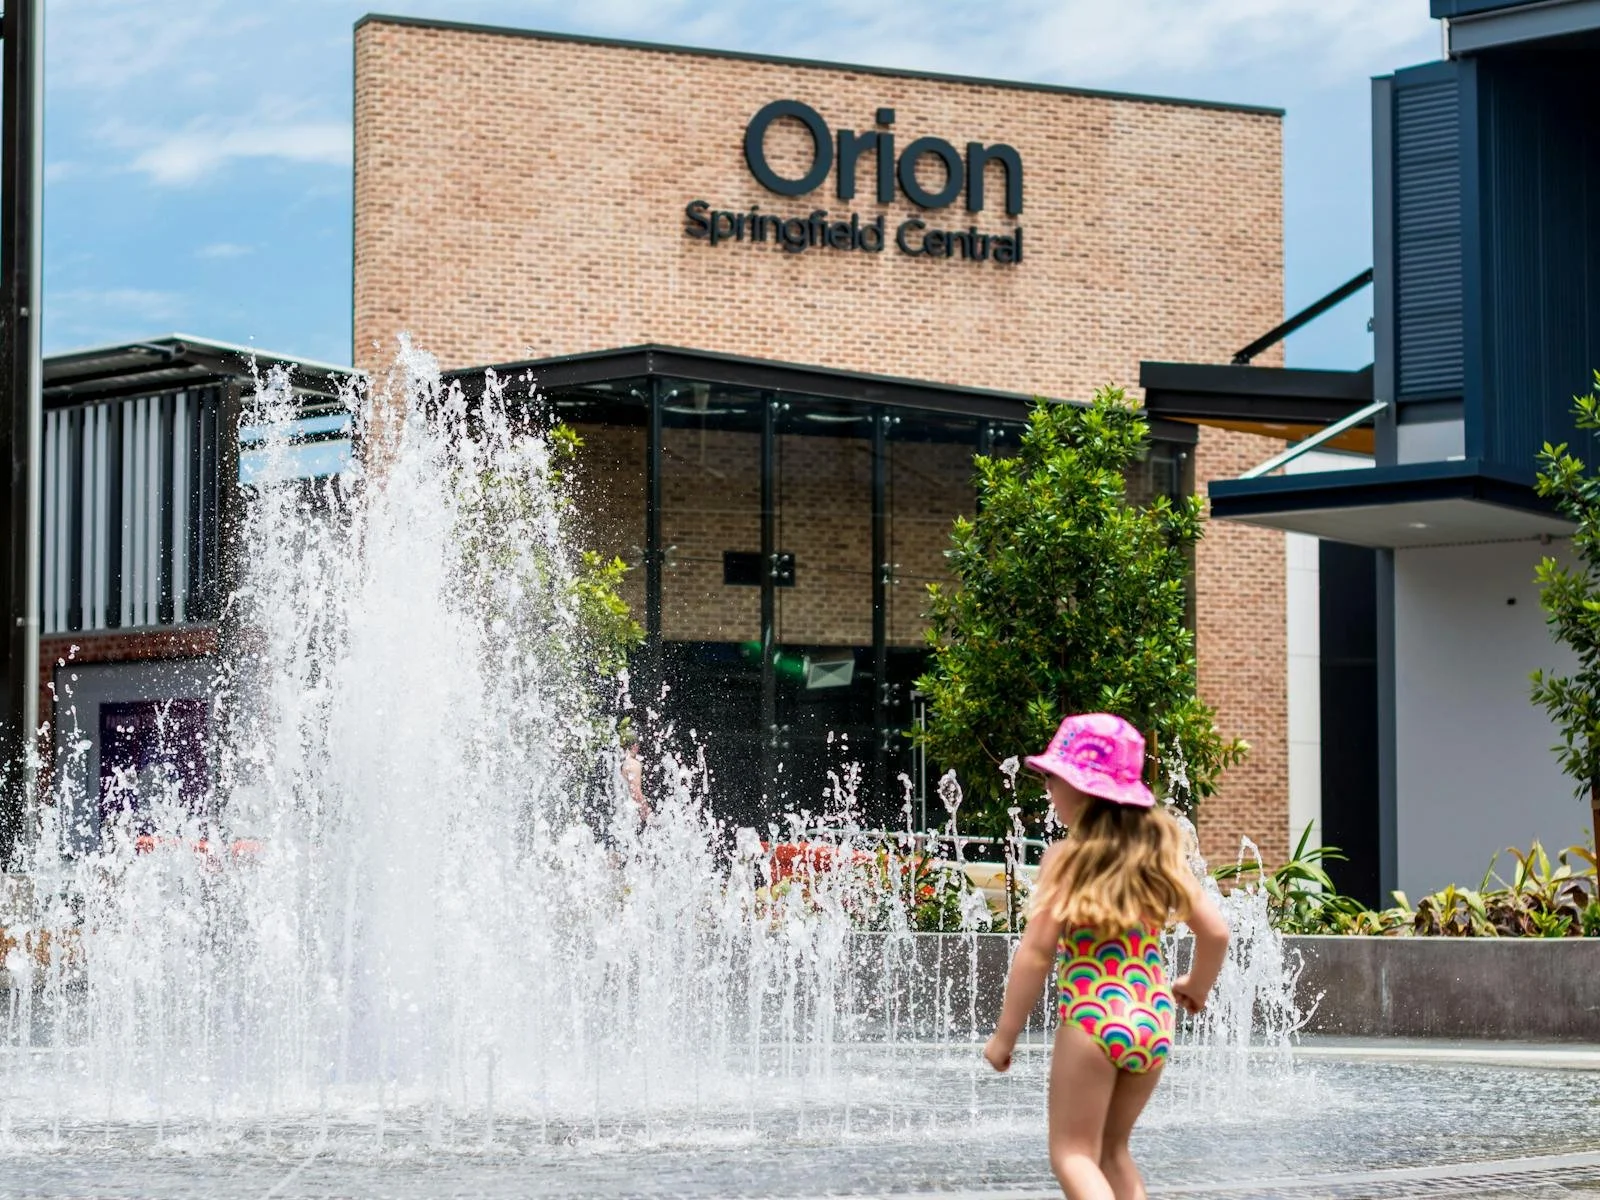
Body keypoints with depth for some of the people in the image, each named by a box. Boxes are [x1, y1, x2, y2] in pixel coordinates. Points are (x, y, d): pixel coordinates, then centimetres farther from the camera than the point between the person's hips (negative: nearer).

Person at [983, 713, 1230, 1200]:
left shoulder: (1067, 856, -9)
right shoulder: (1159, 852, 5)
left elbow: (1037, 951, -13)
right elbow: (1215, 931, 7)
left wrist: (1005, 1034, -5)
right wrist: (1196, 986, 27)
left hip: (1091, 1019, -6)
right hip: (1153, 1020, 6)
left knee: (1072, 1153, 5)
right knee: (1113, 1148, 22)